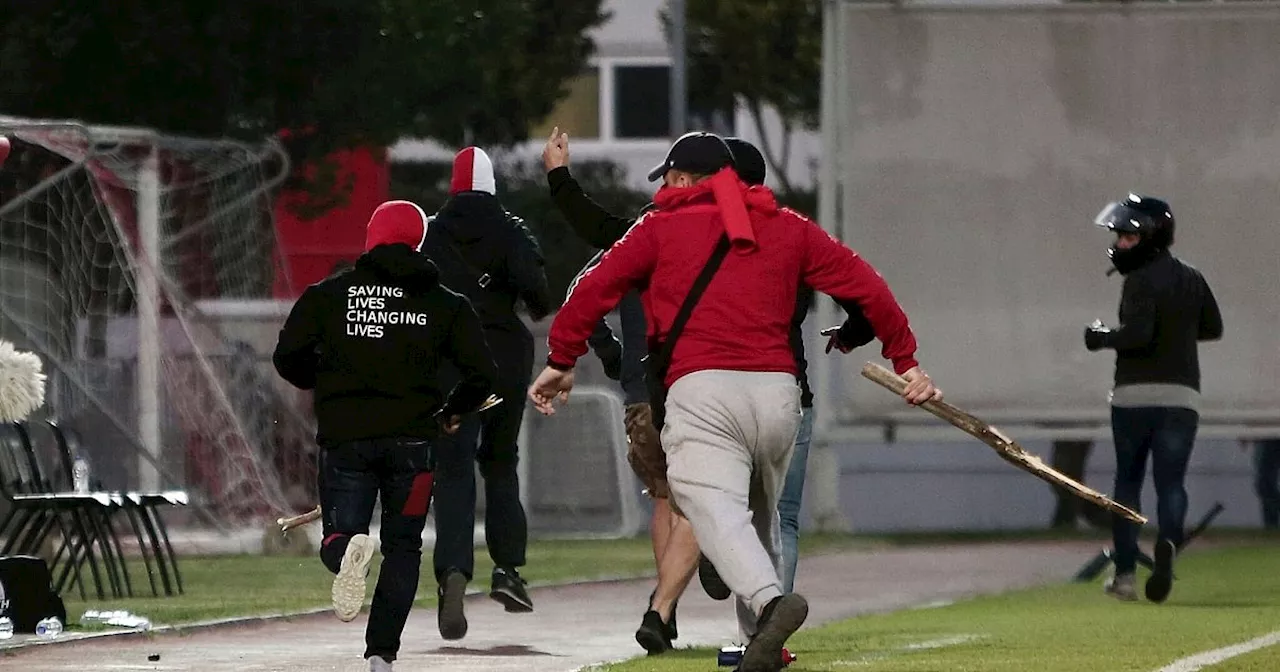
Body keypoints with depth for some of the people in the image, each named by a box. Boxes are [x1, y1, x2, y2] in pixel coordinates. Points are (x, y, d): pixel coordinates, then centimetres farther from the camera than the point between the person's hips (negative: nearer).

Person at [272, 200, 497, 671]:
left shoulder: (329, 294, 4)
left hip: (345, 438, -1)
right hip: (412, 439, 1)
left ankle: (347, 552, -32)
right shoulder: (445, 304, 5)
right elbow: (482, 375, 1)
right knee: (402, 546, 13)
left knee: (338, 535, 6)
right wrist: (451, 414, 20)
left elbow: (288, 358, -1)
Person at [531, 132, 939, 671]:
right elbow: (864, 286, 17)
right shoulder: (787, 228, 21)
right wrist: (904, 360, 21)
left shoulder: (662, 228, 14)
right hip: (778, 389, 4)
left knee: (713, 505, -21)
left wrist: (561, 361, 16)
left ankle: (769, 600, -46)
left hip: (701, 388, -4)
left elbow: (596, 288, 8)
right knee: (759, 516, 22)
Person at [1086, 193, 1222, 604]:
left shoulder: (1141, 280, -11)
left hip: (1135, 395, -4)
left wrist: (1102, 338, -5)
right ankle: (1168, 541, -29)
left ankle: (1124, 571, 9)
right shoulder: (1191, 279, 10)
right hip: (1182, 394, 4)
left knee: (1127, 481, 9)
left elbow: (1138, 334, -21)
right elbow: (1213, 328, 18)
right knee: (1171, 482, 2)